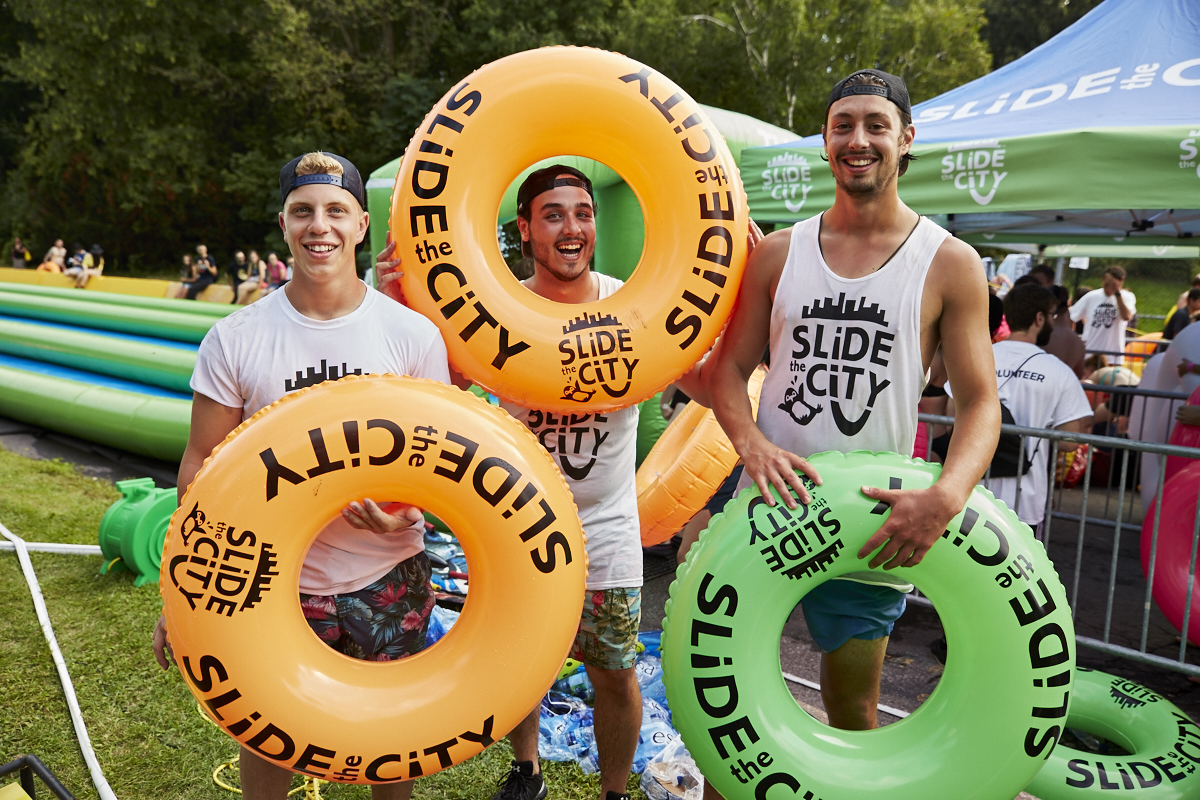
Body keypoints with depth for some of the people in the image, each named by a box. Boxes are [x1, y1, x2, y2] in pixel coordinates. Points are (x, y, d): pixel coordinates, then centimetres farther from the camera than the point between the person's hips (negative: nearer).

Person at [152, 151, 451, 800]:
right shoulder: (234, 339, -6)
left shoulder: (412, 333, -6)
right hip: (277, 577, 0)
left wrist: (404, 504, -22)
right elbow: (201, 469, -2)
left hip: (387, 575, 1)